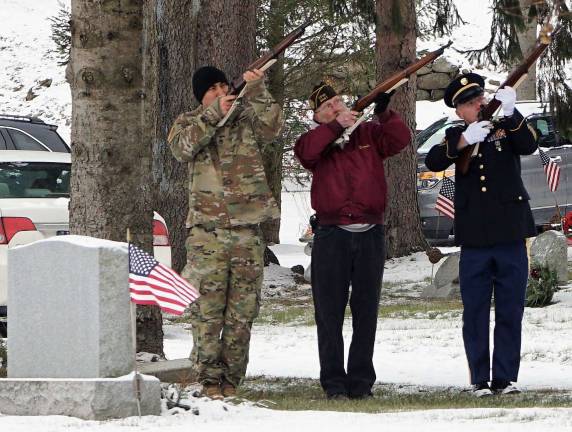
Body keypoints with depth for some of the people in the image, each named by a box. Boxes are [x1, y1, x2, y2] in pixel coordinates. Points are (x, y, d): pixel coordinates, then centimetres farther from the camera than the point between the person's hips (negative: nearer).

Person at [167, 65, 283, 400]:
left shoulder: (247, 118, 12)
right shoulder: (189, 122, 10)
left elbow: (272, 127, -7)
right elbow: (183, 147, -11)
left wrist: (258, 92, -19)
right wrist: (214, 114, -17)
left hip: (248, 230, 2)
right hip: (207, 229, -2)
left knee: (243, 310, 3)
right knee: (207, 309, -5)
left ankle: (232, 378, 9)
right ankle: (210, 378, -1)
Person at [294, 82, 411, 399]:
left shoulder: (369, 133, 11)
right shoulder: (318, 139, 8)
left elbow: (401, 139, -2)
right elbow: (304, 151, -14)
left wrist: (384, 114, -14)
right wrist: (335, 126, -17)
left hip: (370, 233, 1)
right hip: (331, 234, -1)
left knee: (366, 310, 4)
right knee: (329, 311, -1)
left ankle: (361, 381, 9)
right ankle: (334, 382, 4)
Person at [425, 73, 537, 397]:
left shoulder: (507, 128, 6)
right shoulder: (455, 136, 9)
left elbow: (529, 146, -15)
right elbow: (433, 162, -9)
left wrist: (510, 114, -30)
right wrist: (463, 141, -25)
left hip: (511, 236, -1)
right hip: (474, 240, 1)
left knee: (510, 312, 2)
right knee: (475, 313, 2)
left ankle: (506, 378, 8)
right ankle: (481, 380, 7)